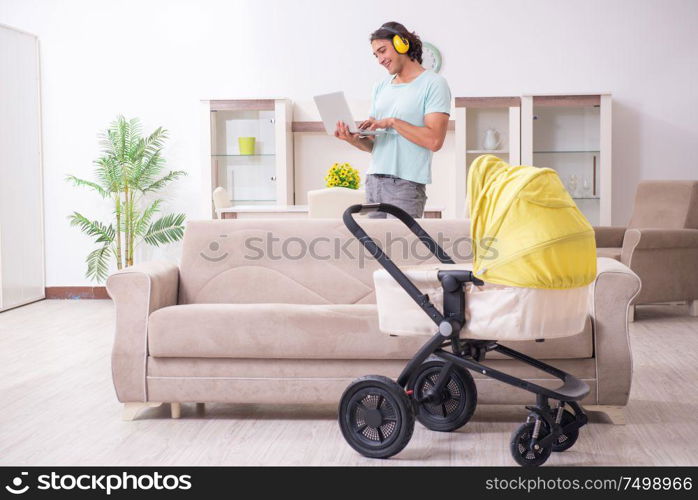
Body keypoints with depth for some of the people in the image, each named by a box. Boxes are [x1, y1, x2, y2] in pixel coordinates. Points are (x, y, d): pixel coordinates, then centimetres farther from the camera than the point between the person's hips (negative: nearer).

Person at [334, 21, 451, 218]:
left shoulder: (434, 84, -3)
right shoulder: (380, 88, 19)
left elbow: (434, 140, -15)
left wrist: (392, 122, -13)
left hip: (406, 184, -6)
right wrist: (354, 139, -4)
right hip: (374, 180, 6)